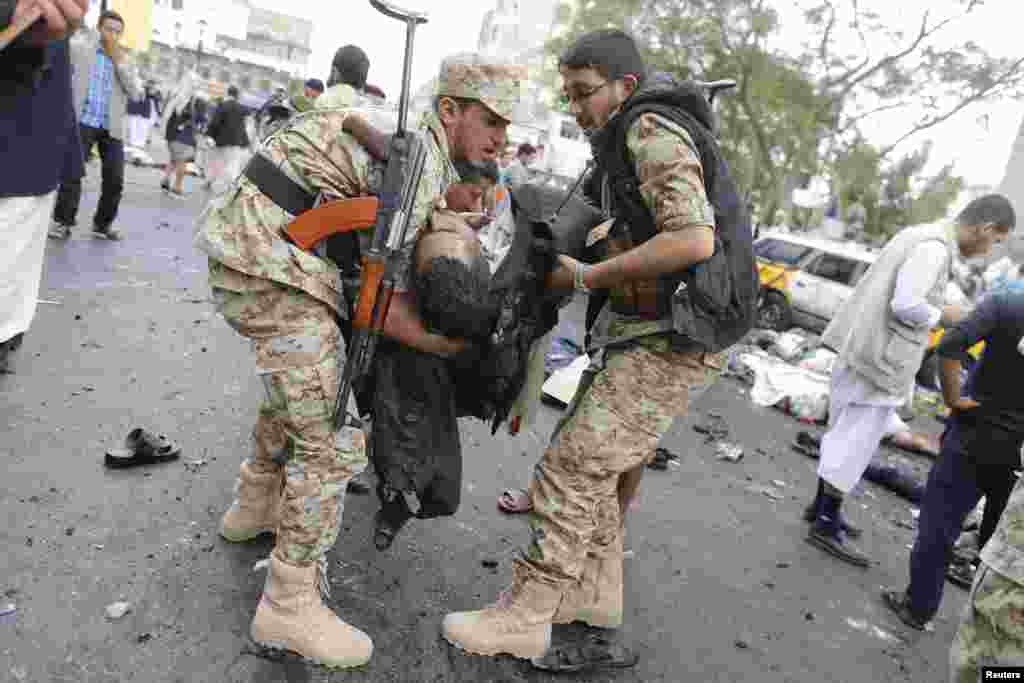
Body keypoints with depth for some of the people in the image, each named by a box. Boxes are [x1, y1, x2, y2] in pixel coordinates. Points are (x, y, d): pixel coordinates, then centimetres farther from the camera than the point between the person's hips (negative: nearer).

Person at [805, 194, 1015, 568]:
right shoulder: (935, 247, -16)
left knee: (843, 433, 17)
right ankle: (826, 525, 7)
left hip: (861, 349, 10)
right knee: (856, 443, -2)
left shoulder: (919, 235, 14)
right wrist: (943, 316, -7)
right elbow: (905, 303, -23)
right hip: (881, 358, -10)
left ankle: (822, 505, 29)